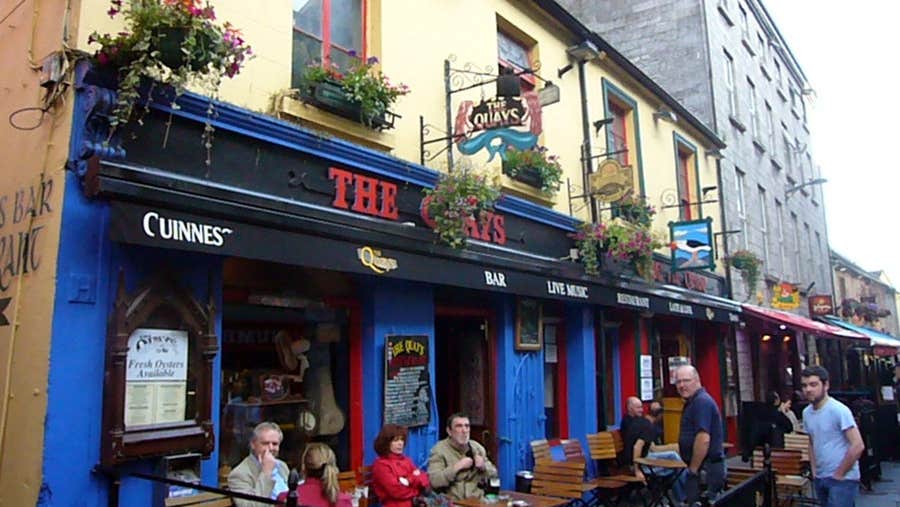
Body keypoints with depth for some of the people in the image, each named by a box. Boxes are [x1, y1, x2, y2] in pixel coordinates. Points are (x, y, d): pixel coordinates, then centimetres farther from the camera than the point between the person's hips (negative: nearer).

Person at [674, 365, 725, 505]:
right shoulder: (693, 401, 15)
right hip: (703, 467, 10)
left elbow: (703, 439, -25)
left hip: (706, 469, -10)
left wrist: (693, 469, -18)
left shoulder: (701, 401, -18)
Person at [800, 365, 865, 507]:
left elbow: (858, 446, -19)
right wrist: (814, 471, 11)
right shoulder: (806, 412, 7)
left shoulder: (839, 410, -15)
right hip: (820, 479, 7)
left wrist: (839, 474, -14)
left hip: (843, 479, -7)